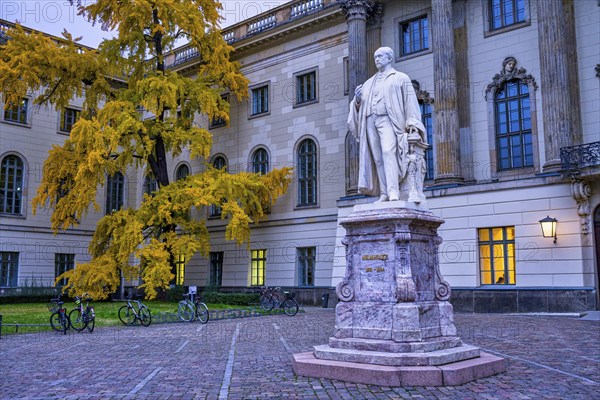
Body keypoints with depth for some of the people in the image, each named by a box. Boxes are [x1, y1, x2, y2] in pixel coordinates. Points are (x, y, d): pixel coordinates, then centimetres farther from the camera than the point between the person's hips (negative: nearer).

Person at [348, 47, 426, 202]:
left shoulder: (400, 78, 14)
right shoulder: (369, 83, 26)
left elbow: (410, 100, 4)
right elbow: (359, 106, 22)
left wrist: (412, 122, -9)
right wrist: (357, 100, -2)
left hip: (387, 120, -5)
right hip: (370, 121, 5)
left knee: (388, 151, -25)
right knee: (378, 159, -3)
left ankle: (393, 191, -34)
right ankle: (384, 194, -4)